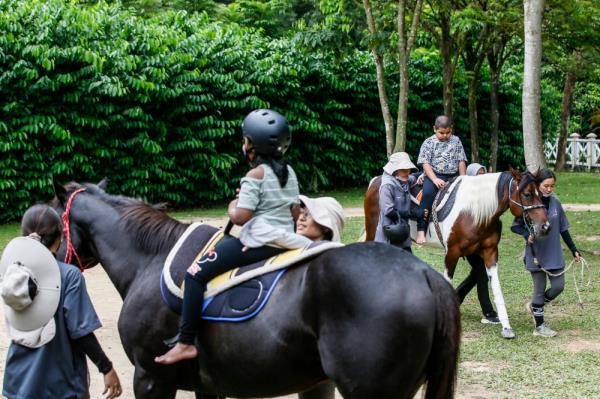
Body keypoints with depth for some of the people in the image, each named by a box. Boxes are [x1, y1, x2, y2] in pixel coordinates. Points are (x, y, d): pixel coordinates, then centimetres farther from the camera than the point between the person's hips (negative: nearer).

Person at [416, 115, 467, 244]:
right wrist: (435, 179, -19)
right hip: (433, 176, -4)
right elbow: (425, 163, -6)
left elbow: (461, 161, 10)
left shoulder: (456, 141, 10)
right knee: (428, 193, -31)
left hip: (453, 177, 4)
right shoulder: (428, 142, 1)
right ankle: (421, 230, -30)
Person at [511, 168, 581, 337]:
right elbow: (515, 226, -6)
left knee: (558, 286, 4)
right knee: (540, 289, 3)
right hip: (536, 254, -4)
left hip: (554, 253, 4)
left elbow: (563, 229, 9)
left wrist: (574, 250, 9)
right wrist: (527, 234, -25)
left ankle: (535, 305, 30)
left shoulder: (555, 202, 1)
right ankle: (539, 326, 16)